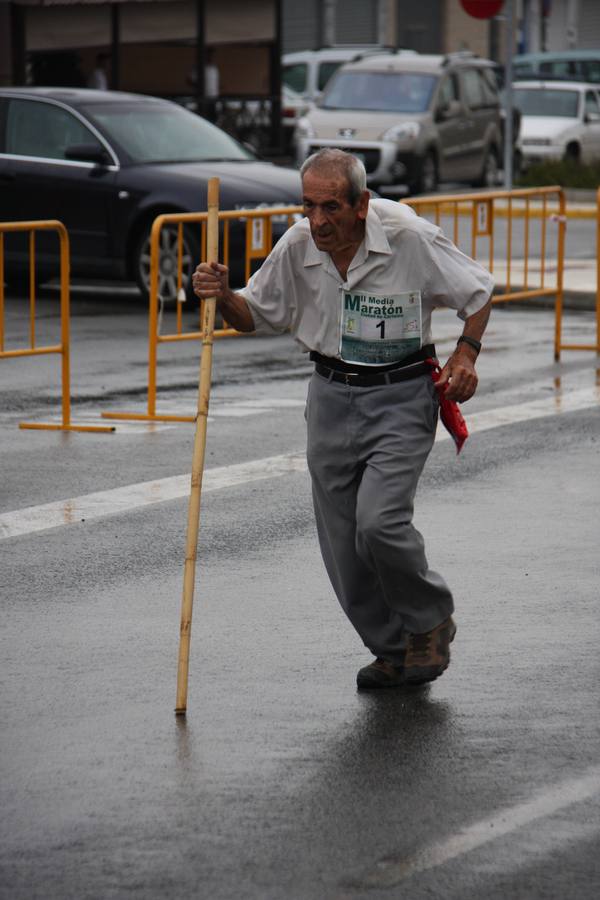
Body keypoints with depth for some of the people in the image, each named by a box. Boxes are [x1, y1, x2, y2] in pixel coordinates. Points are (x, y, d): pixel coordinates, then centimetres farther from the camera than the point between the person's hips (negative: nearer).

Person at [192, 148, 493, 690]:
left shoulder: (410, 238, -16)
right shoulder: (298, 247, -6)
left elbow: (478, 291, -1)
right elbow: (255, 316, 8)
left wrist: (466, 354, -13)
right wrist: (223, 296, -12)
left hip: (402, 396, -4)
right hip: (332, 396, 4)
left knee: (379, 522, -19)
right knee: (343, 546, 3)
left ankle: (431, 620, 8)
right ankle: (394, 651, 22)